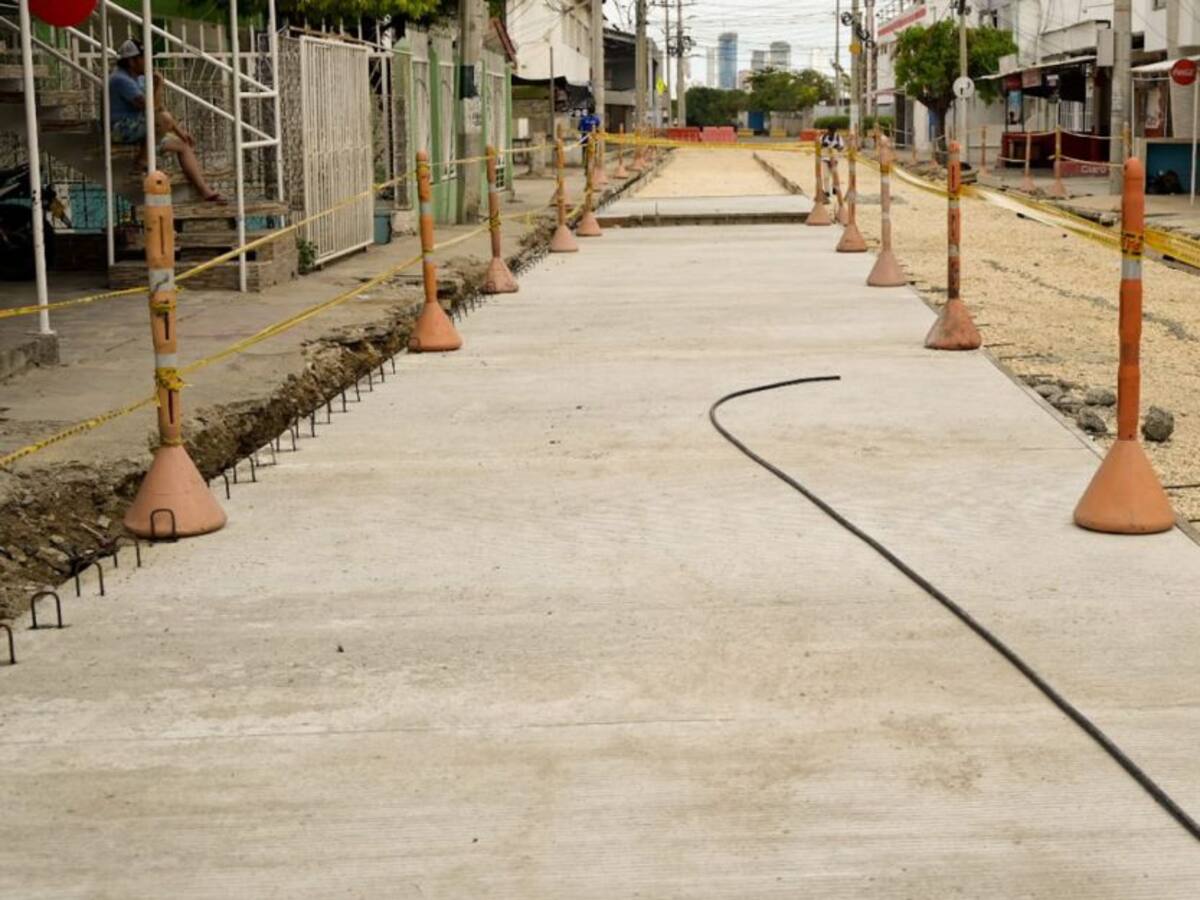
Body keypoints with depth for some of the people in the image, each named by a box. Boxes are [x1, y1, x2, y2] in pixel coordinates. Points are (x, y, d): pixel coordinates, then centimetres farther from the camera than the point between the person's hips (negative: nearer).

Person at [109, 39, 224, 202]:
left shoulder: (140, 78, 13)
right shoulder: (121, 80, -19)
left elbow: (159, 107, 16)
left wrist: (179, 131, 10)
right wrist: (159, 85, -15)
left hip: (138, 130, 10)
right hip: (122, 129, -10)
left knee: (183, 144, 7)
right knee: (164, 119, -33)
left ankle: (205, 191, 3)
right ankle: (143, 159, -20)